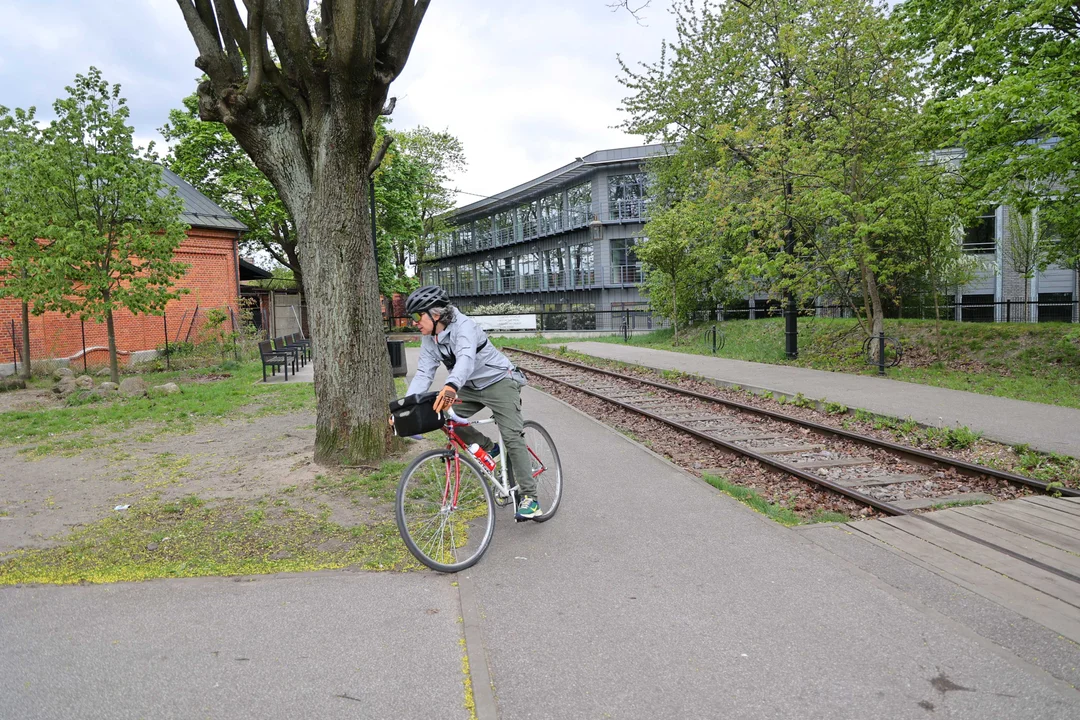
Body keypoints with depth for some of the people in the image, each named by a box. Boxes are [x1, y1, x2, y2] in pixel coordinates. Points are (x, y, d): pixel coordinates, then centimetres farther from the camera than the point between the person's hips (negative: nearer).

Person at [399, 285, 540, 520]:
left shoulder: (463, 326, -27)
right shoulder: (429, 339, -3)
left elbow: (466, 358, -46)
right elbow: (424, 373, -6)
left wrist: (451, 386, -65)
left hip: (499, 381, -7)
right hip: (471, 387, 8)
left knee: (512, 437, -15)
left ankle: (529, 497, -8)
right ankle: (488, 447, 10)